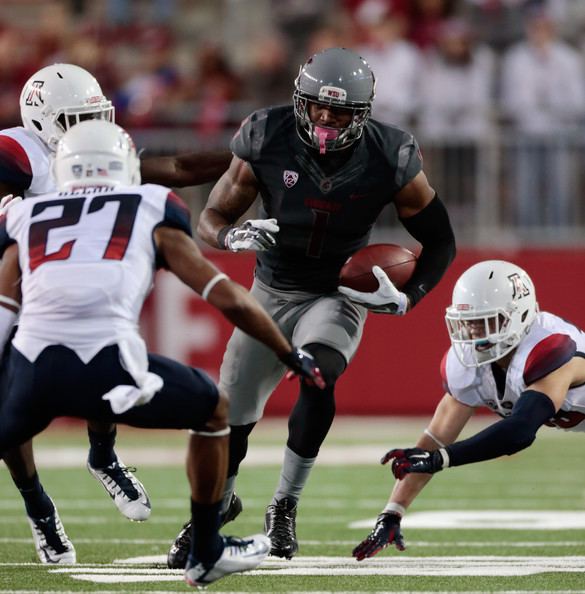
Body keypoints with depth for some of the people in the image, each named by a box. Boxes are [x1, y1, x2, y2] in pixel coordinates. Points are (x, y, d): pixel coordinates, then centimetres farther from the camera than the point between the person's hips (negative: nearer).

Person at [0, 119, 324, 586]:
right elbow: (230, 299, 22)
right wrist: (291, 355, 35)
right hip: (106, 367, -1)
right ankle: (206, 554, 33)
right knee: (214, 409, 26)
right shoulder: (151, 210, 21)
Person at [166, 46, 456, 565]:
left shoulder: (389, 159, -20)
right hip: (272, 293, 2)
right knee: (232, 410, 4)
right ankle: (216, 506, 36)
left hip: (339, 295, -2)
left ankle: (285, 506, -12)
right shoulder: (267, 141, -19)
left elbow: (440, 241, -7)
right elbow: (211, 219, -9)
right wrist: (234, 237, -32)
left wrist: (407, 297, -22)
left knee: (317, 381, -31)